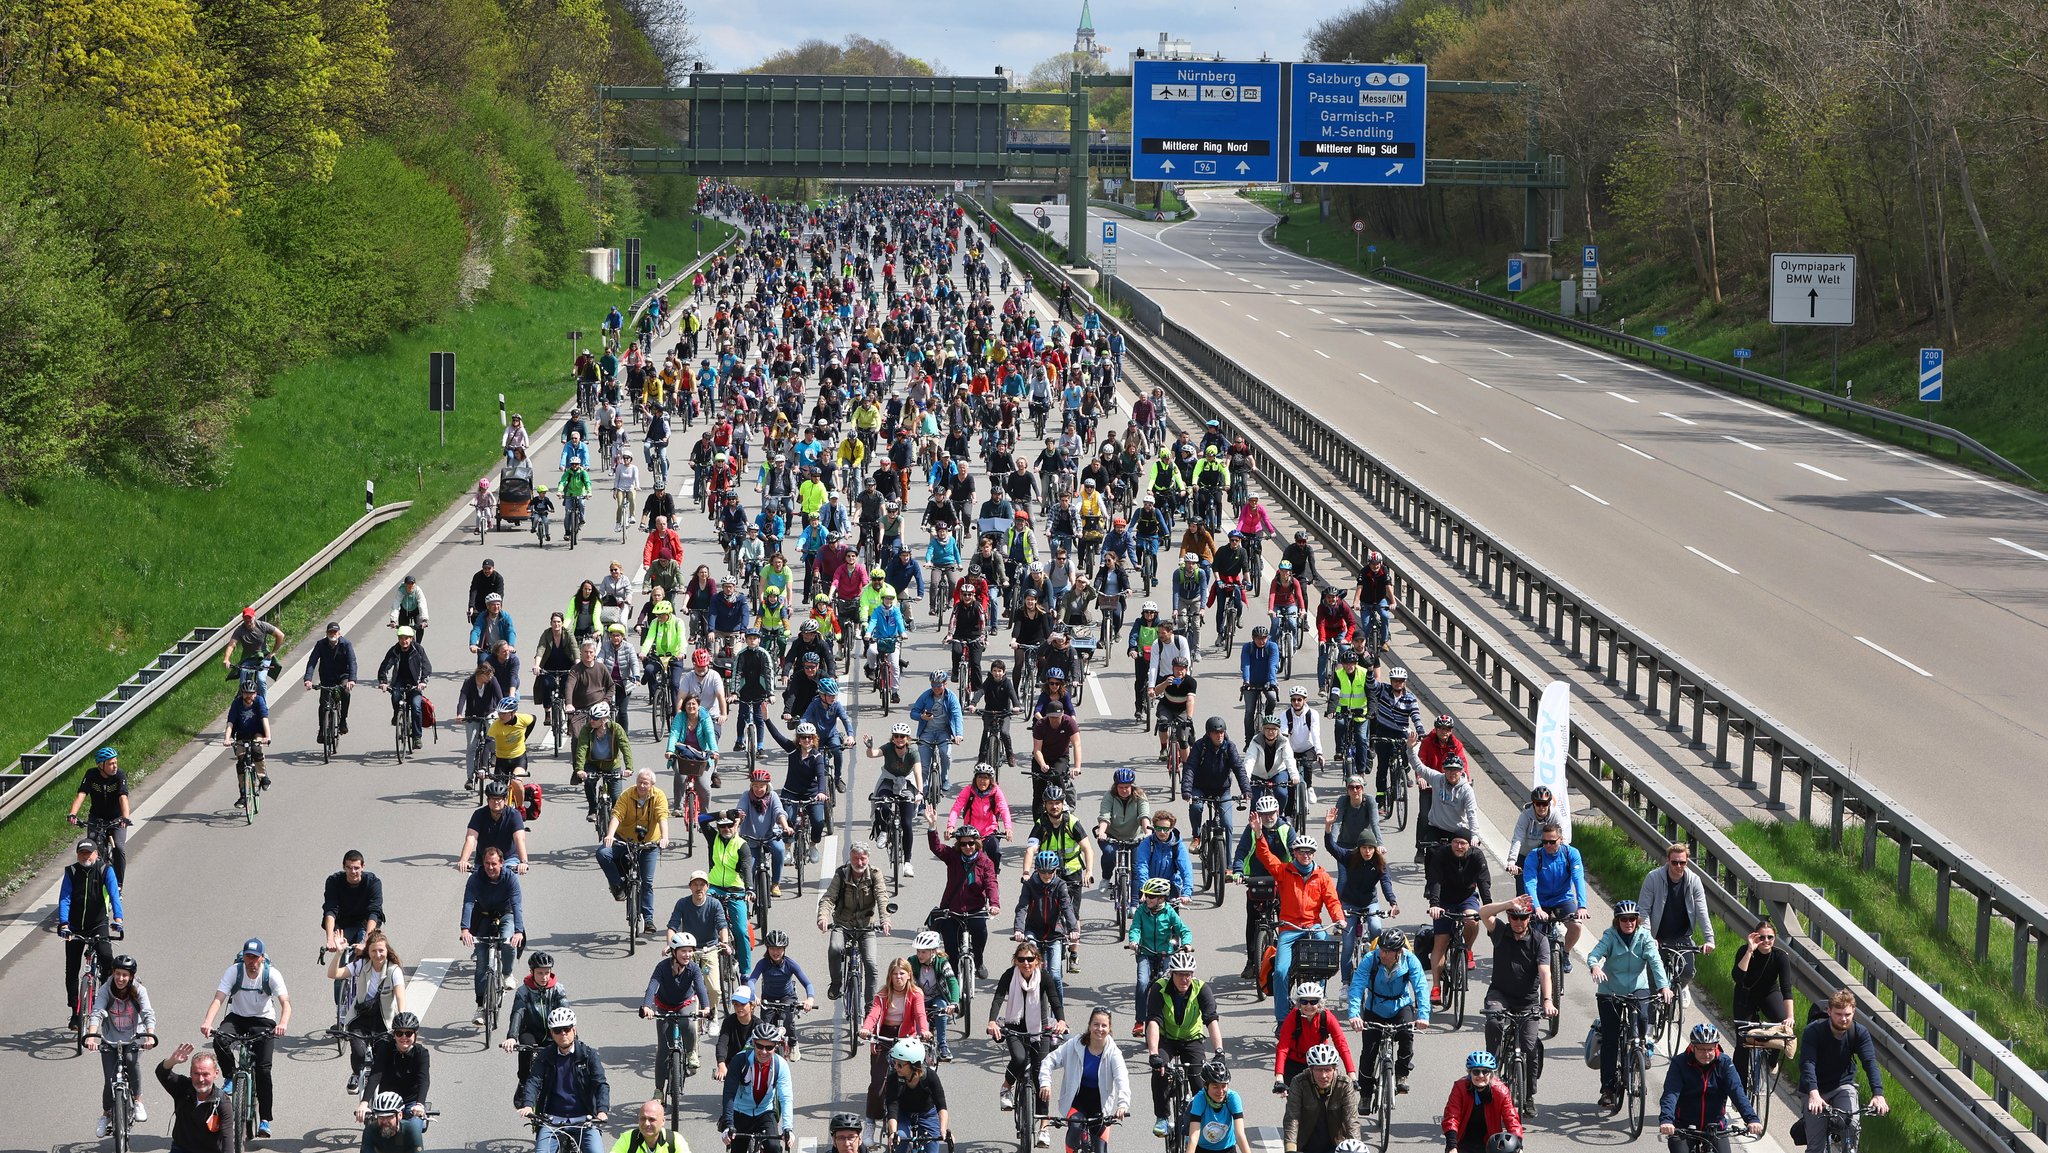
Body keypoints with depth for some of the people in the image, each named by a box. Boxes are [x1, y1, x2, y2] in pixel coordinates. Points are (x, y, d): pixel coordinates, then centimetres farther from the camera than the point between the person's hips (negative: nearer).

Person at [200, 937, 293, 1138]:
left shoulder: (272, 974, -17)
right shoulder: (234, 971, -16)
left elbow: (285, 1003, -27)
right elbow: (218, 999, -24)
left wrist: (283, 1024, -48)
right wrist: (207, 1022, -43)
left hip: (263, 1020, -1)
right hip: (238, 1017, 1)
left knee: (263, 1069, -13)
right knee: (219, 1041, -32)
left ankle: (265, 1120, -4)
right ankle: (230, 1077, -4)